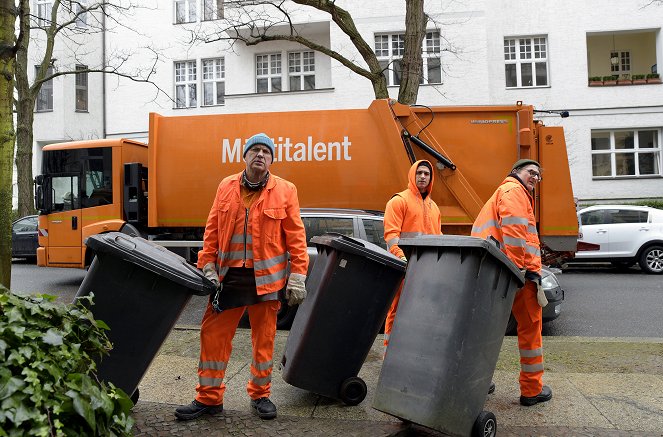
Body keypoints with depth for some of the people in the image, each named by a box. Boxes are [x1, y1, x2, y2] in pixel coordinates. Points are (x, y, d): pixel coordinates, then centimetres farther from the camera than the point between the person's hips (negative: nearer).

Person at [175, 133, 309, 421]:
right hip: (228, 275, 2)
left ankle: (260, 395, 28)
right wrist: (208, 267, 2)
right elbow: (212, 231, 8)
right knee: (213, 334, 4)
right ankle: (208, 397, 19)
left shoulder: (285, 191, -1)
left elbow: (295, 236, -2)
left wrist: (297, 277, -7)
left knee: (264, 338, 10)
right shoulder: (226, 187, 7)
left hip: (266, 277, -2)